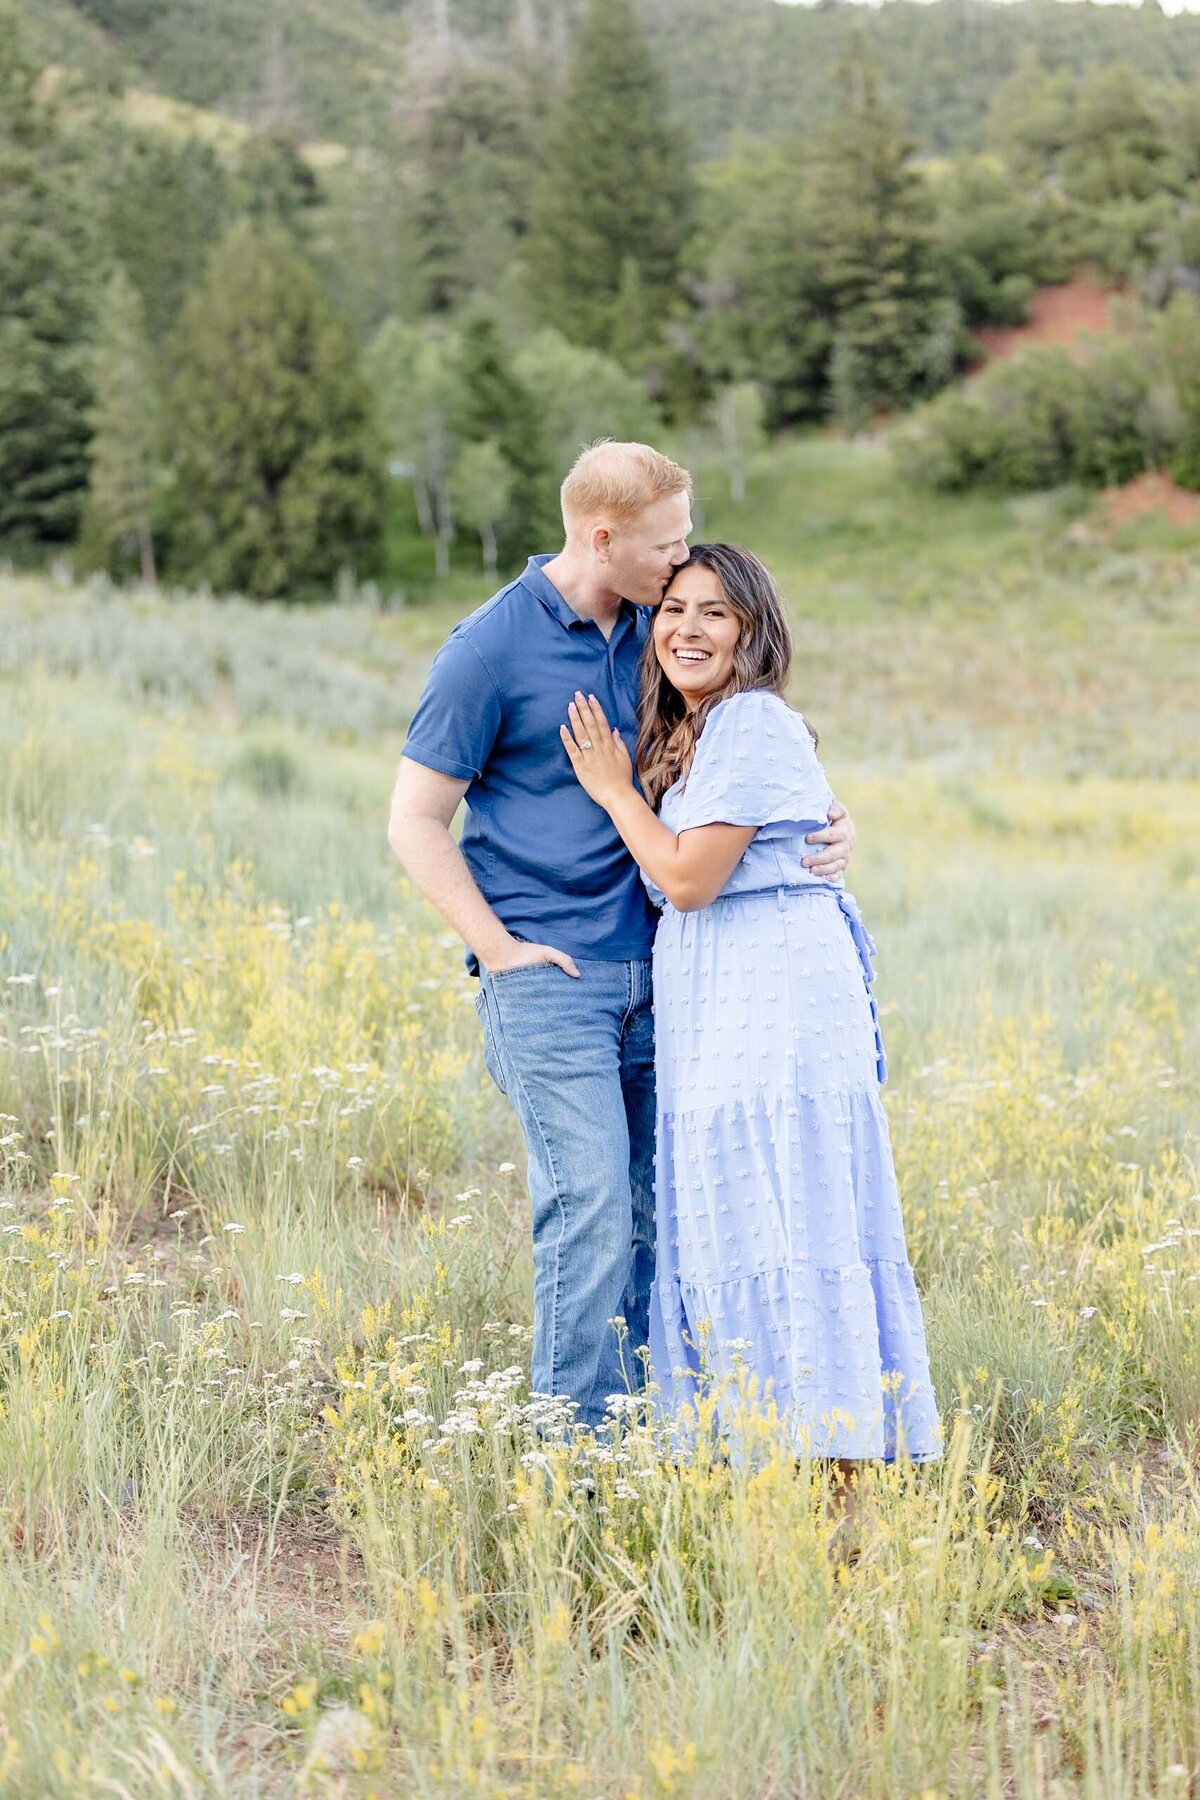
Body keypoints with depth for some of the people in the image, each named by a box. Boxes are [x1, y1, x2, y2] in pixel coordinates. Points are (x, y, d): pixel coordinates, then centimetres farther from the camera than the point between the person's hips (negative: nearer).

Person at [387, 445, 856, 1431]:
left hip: (651, 964, 6)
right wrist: (500, 949, -9)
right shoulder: (490, 649, -9)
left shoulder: (654, 628, 9)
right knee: (591, 1204, -12)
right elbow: (415, 821, -4)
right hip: (549, 973, -6)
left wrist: (826, 820, -1)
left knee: (658, 1212, 7)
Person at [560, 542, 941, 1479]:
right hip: (717, 1007, 10)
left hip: (776, 998, -10)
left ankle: (833, 1462, -8)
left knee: (782, 1218, -10)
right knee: (734, 1226, 6)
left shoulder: (752, 721, -9)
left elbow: (688, 877, -13)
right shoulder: (688, 734, 20)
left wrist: (614, 788, -1)